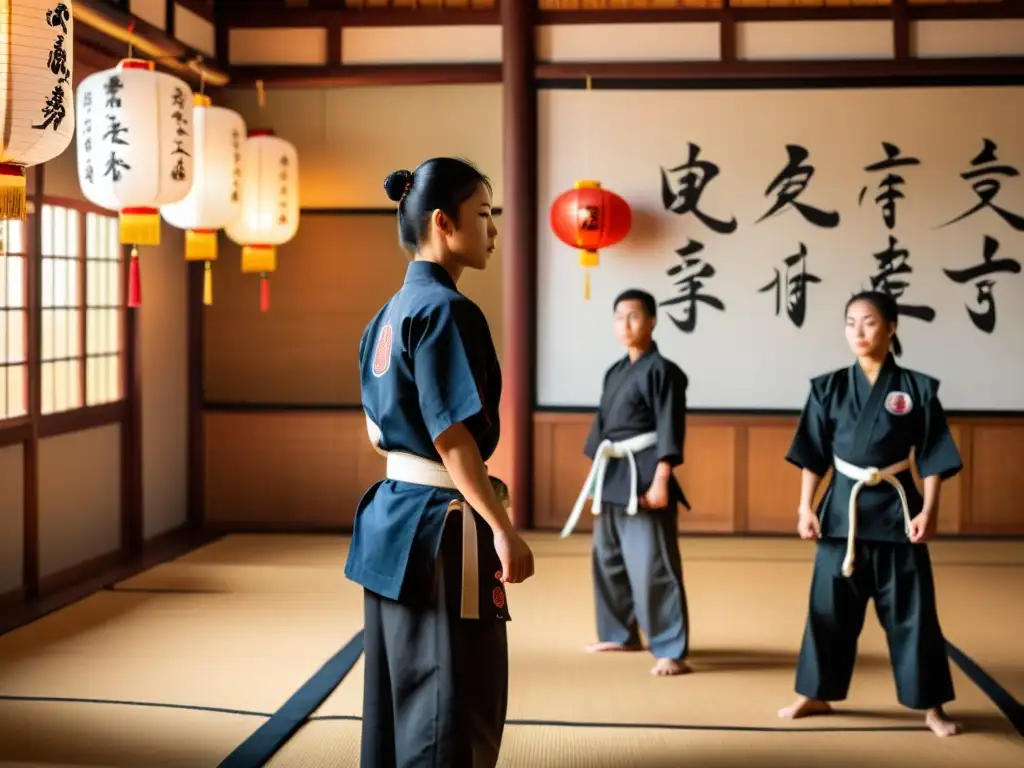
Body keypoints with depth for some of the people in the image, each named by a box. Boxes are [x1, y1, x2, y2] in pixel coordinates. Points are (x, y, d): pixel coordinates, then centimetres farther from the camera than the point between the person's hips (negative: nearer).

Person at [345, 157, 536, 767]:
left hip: (393, 515, 10)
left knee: (399, 698, 17)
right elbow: (451, 435, -20)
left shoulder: (392, 312, 13)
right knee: (454, 713, -1)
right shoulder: (446, 310, -16)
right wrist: (503, 529, -18)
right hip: (440, 526, -10)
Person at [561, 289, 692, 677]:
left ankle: (671, 651, -5)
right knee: (607, 559, 17)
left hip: (644, 475, -9)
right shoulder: (615, 372, 15)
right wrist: (597, 473, 18)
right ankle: (620, 634, 31)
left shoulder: (662, 371, -10)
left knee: (653, 566, -10)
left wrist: (660, 480, -21)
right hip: (612, 474, 9)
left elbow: (670, 431, -15)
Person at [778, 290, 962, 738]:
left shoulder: (916, 389, -4)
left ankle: (930, 706, 16)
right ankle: (815, 694, 24)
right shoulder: (829, 388, 1)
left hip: (897, 510, -2)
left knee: (911, 612, 3)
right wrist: (806, 507, -1)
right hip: (842, 508, 2)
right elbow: (813, 455, 4)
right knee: (829, 607, 9)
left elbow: (932, 458, -2)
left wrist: (927, 511, -9)